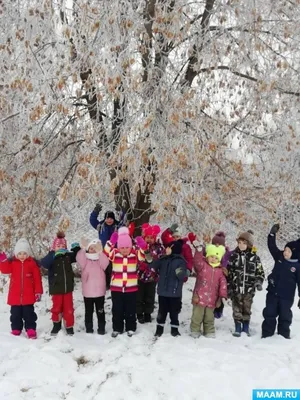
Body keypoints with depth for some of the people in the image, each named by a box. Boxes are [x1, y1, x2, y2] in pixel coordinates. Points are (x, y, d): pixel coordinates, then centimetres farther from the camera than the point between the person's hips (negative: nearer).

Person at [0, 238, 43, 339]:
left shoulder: (32, 263, -3)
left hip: (28, 296, -2)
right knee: (15, 314, 13)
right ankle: (16, 329, 26)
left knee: (29, 314, 5)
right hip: (15, 295, 2)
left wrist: (38, 291, -5)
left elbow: (37, 278, -3)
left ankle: (31, 330, 14)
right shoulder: (12, 262, 2)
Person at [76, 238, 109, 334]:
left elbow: (105, 263, -22)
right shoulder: (85, 260, 1)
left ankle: (101, 328, 19)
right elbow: (79, 260, -22)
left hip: (99, 291, 0)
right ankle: (88, 328, 23)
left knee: (100, 311, 9)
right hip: (87, 292, 0)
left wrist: (99, 252, -37)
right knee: (88, 311, 11)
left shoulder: (101, 259, 2)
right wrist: (83, 249, -37)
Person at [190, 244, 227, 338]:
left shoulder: (220, 270, 6)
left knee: (209, 317, 17)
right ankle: (195, 330, 21)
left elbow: (223, 283, 3)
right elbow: (197, 261, -25)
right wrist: (199, 251, -38)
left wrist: (223, 295, -5)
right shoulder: (202, 265, -3)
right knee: (197, 315, 6)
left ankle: (209, 331, 32)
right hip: (199, 297, -3)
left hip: (212, 299, 3)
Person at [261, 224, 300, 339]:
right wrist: (273, 233, -4)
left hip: (286, 296, -4)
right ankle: (267, 334, 20)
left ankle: (284, 336, 25)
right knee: (269, 314, 9)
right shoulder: (279, 257, 0)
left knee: (285, 316, 10)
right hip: (273, 292, 4)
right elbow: (272, 246, 5)